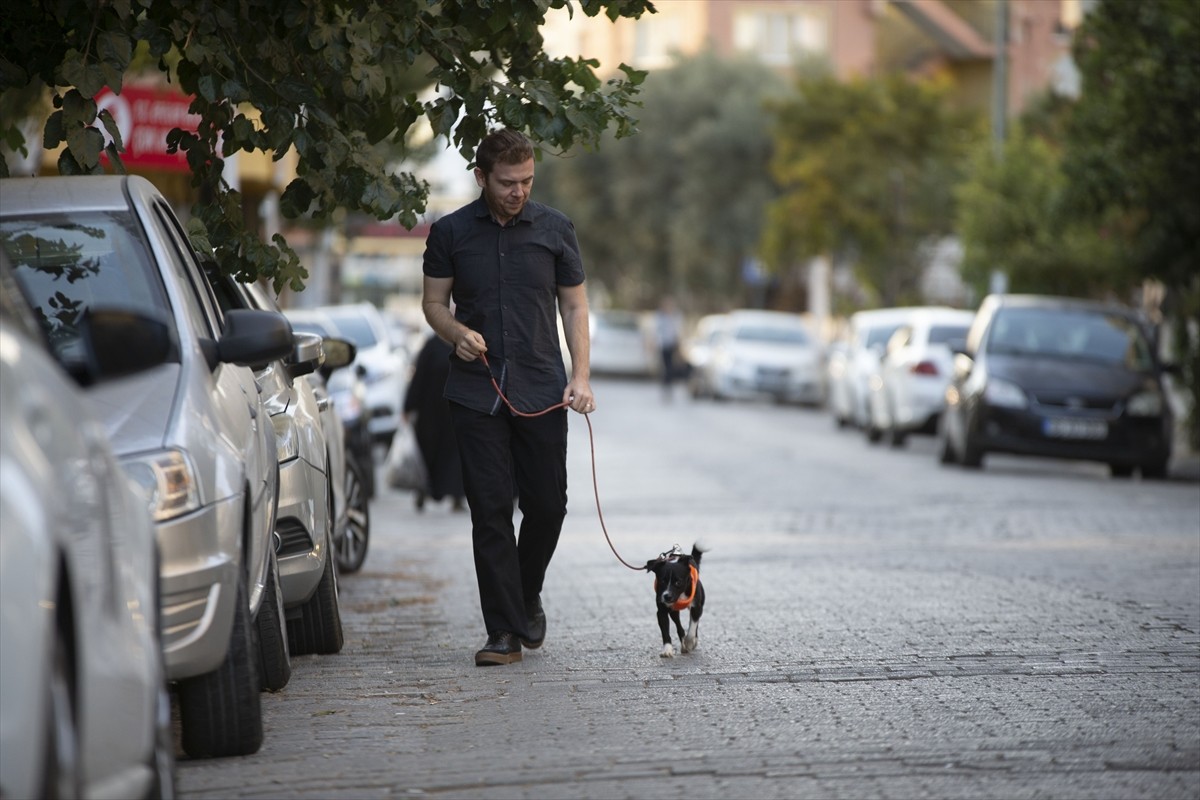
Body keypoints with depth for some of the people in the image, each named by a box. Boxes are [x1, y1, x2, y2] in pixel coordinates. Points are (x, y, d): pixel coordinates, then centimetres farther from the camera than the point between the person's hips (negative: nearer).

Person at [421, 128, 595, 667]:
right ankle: (506, 631, -1)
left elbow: (574, 304, 9)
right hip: (476, 394, -1)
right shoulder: (450, 233, 4)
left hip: (541, 391, 1)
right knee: (490, 511, -4)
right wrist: (457, 332, -12)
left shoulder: (555, 229, 6)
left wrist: (581, 375, -3)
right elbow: (434, 302, 10)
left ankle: (527, 596, 29)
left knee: (546, 503, 2)